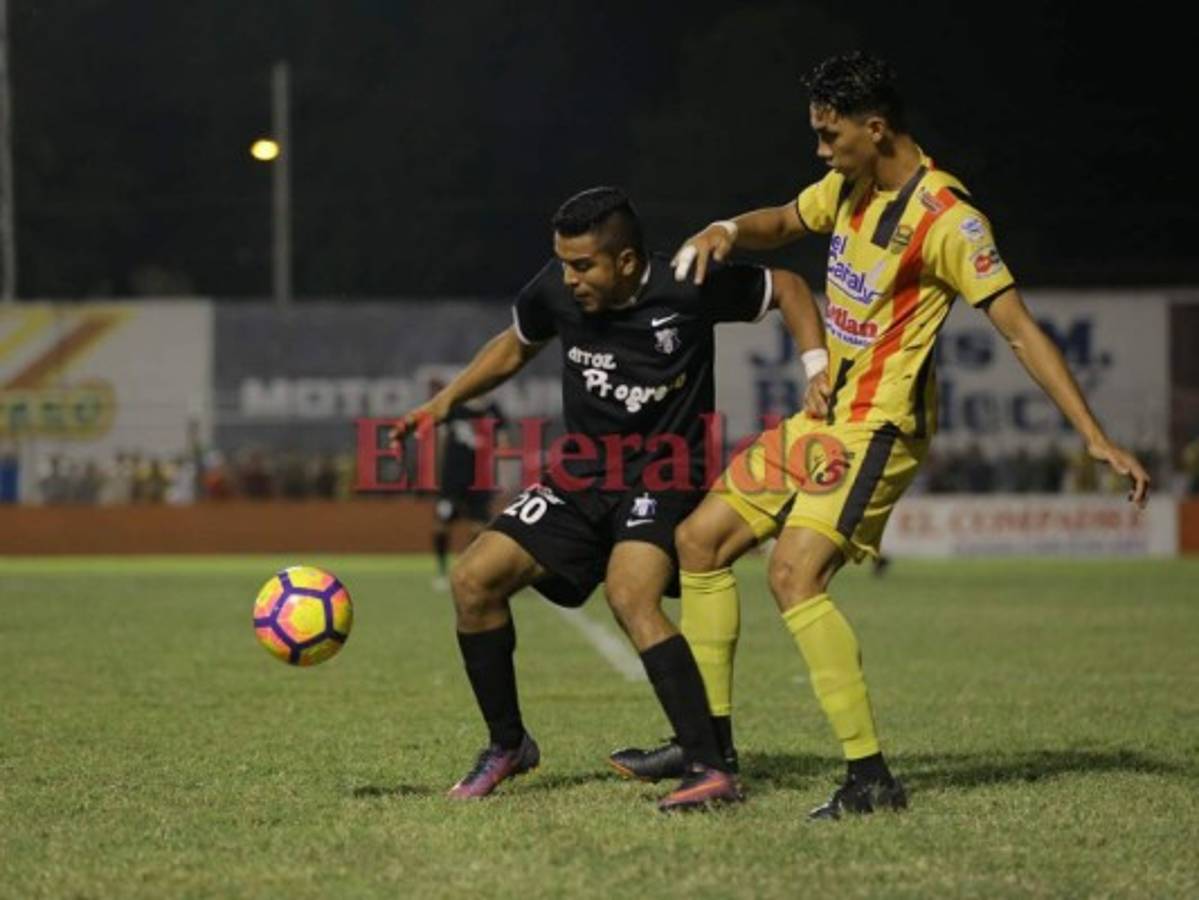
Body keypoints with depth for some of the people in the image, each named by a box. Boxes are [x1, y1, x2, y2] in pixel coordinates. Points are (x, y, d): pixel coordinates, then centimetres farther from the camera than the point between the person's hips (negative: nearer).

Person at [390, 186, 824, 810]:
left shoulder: (686, 291, -17)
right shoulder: (556, 290, -6)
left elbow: (787, 288, -2)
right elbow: (516, 345, 17)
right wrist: (445, 400, 6)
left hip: (664, 477, -6)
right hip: (580, 477, 6)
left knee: (629, 595, -32)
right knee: (473, 579, -7)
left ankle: (710, 770, -32)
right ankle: (508, 744, 13)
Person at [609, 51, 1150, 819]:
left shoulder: (947, 219, -19)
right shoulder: (850, 187, 7)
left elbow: (1019, 328, -20)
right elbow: (783, 224, 27)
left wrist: (1096, 437, -24)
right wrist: (728, 232, 3)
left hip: (879, 428, -9)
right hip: (822, 416, 9)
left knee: (795, 575, -23)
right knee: (701, 540, 11)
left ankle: (871, 777, -22)